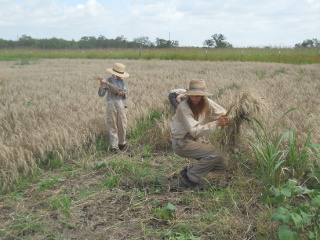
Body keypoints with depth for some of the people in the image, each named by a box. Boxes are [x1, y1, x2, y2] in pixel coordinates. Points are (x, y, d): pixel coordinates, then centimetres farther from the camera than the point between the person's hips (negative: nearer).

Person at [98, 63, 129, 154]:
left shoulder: (123, 82, 10)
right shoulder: (107, 81, 0)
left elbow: (125, 97, 10)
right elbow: (101, 94, -5)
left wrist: (123, 94, -12)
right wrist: (101, 85, -20)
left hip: (120, 104, 3)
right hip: (111, 104, -3)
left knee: (122, 125, 4)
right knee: (112, 126, 0)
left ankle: (122, 143, 24)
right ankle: (114, 146, 7)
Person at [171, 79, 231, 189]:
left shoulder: (206, 102, -3)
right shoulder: (184, 107, -23)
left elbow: (223, 113, 3)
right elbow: (195, 131, -28)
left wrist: (224, 119, -20)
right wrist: (216, 123, -30)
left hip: (197, 140, 8)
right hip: (182, 142, -7)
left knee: (223, 164, 3)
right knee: (214, 154, -25)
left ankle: (188, 171, 13)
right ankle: (188, 178, -8)